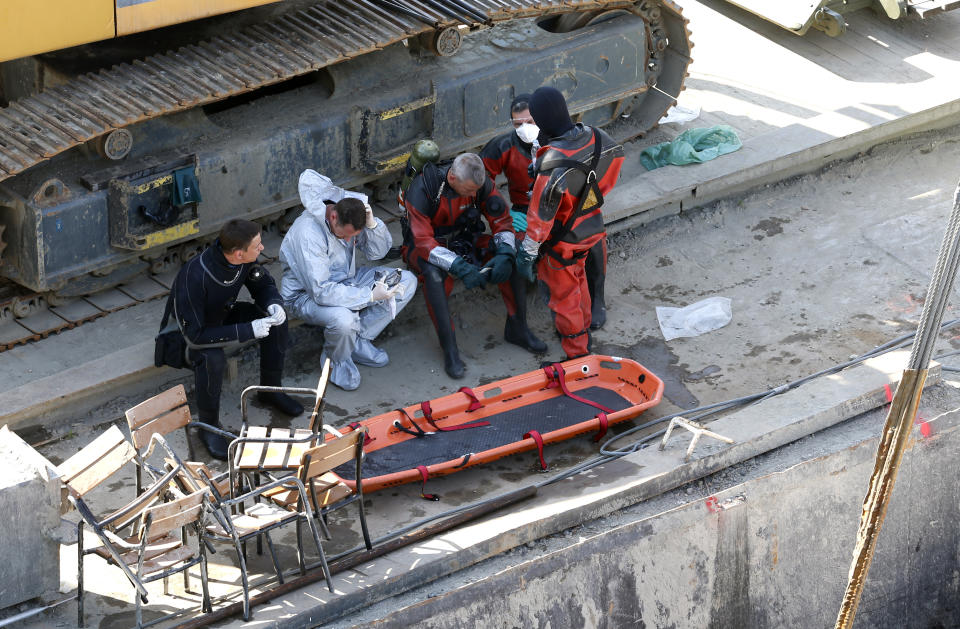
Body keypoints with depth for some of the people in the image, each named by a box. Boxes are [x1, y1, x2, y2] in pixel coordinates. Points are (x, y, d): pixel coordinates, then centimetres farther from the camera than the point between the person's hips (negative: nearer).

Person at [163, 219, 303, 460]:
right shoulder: (195, 277, -41)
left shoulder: (244, 260, -21)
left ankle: (270, 390, 10)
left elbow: (264, 285, 0)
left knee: (276, 320, -9)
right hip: (186, 331, -7)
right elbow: (195, 334, -37)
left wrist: (274, 304, -24)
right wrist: (248, 331, -39)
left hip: (221, 314, 7)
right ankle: (208, 427, -16)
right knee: (212, 358, -36)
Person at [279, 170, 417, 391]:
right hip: (307, 294, -8)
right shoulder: (308, 233, -34)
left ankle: (357, 340, 0)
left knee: (407, 282, -4)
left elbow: (378, 251, -3)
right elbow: (321, 291, -36)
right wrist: (370, 296, -37)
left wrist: (372, 224, -24)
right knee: (343, 319, -40)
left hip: (345, 280, 8)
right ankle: (335, 360, -4)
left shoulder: (351, 212, -12)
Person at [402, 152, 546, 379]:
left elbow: (502, 222, -10)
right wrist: (460, 267, -44)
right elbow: (424, 242, -33)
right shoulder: (421, 190, -30)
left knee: (513, 255, -18)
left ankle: (517, 328, -7)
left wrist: (505, 254, -31)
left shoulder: (480, 182, -17)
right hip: (424, 247, -4)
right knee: (434, 273, -39)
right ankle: (449, 349, -32)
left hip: (463, 240, 5)